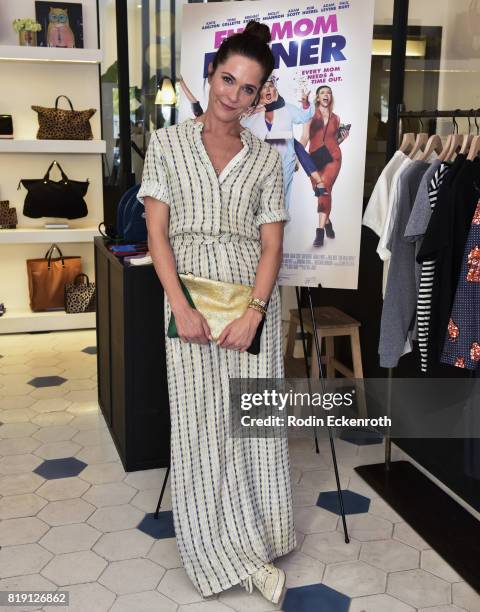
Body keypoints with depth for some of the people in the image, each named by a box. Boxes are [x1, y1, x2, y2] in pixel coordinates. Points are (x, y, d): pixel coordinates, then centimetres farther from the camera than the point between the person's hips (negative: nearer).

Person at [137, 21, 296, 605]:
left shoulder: (266, 157, 6)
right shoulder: (166, 142, 3)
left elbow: (272, 243, 1)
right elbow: (157, 232, -2)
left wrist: (252, 313, -12)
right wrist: (181, 308, -13)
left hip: (252, 298, 1)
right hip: (190, 296, -1)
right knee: (199, 420, 2)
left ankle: (252, 546, 22)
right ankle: (224, 555, 17)